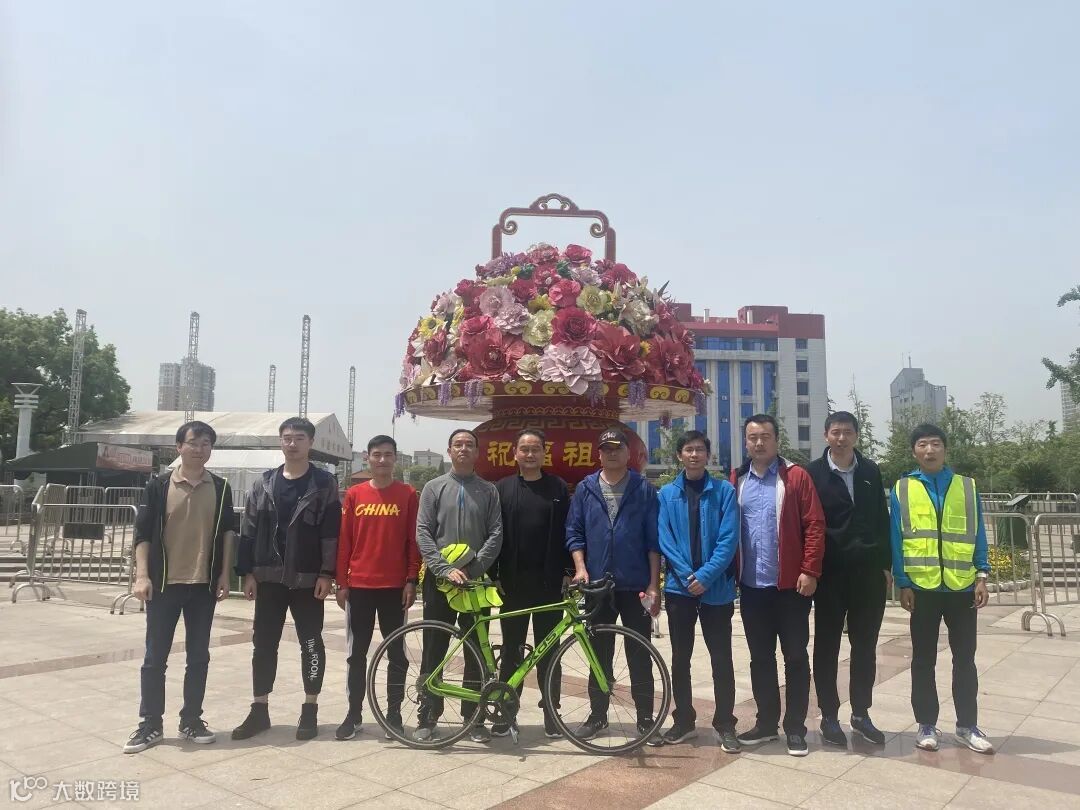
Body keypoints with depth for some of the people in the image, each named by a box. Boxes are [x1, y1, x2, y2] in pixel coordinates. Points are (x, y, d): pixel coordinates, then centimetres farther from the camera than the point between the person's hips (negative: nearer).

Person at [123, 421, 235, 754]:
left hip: (204, 584, 2)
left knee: (198, 656, 9)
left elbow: (227, 532, 7)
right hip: (164, 583, -2)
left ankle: (191, 720, 21)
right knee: (155, 657, 5)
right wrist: (142, 575, -10)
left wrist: (224, 574, 2)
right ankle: (150, 725, 17)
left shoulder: (220, 488, 3)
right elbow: (143, 533, -2)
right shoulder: (159, 485, -2)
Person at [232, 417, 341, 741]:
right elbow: (249, 530, 8)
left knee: (311, 644, 5)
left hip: (307, 579, -3)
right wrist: (247, 572, 1)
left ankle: (310, 710, 16)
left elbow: (331, 532, -7)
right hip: (269, 578, 4)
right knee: (263, 644, 9)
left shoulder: (324, 484, -2)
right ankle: (259, 710, 21)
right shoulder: (264, 483, 9)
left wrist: (327, 573, -13)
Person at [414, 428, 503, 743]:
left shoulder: (489, 490, 7)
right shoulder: (434, 487, 5)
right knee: (433, 652, 5)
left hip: (476, 581, 1)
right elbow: (423, 533, -3)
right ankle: (427, 717, 16)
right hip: (439, 579, -1)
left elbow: (496, 534, 0)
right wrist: (445, 569, -15)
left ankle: (474, 718, 16)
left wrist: (472, 569, -12)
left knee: (476, 653, 6)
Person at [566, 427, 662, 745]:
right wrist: (580, 568, -9)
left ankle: (645, 719, 18)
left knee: (640, 656, 6)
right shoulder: (585, 489, 4)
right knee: (599, 655, 12)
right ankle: (597, 715, 25)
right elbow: (574, 532, 5)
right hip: (597, 585, 2)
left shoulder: (644, 489, -1)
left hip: (635, 586, -2)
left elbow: (654, 540, -3)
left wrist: (654, 585, -7)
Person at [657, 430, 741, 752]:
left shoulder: (724, 491, -2)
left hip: (717, 589, -1)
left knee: (721, 659, 6)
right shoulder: (667, 494, 1)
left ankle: (725, 724, 20)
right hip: (679, 588, 1)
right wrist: (687, 575, -14)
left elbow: (728, 540, -9)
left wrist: (705, 575, -17)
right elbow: (664, 540, -4)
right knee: (680, 658, 11)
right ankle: (683, 720, 25)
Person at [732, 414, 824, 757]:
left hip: (790, 584, -3)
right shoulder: (736, 481, 6)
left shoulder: (796, 476, -4)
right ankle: (766, 722, 27)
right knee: (760, 657, 13)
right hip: (751, 586, 3)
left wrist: (810, 571, -14)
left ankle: (795, 727, 19)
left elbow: (814, 525, -8)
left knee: (795, 657, 7)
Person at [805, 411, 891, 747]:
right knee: (827, 646, 7)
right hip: (830, 573, -3)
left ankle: (861, 713, 24)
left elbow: (882, 520, 10)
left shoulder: (870, 471, 8)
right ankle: (829, 716, 18)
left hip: (868, 572, 4)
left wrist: (886, 565, 6)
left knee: (865, 646, 11)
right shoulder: (813, 473, -4)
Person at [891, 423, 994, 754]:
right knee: (923, 659, 8)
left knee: (965, 658, 11)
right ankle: (927, 725, 18)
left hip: (962, 586, 1)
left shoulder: (967, 487, 5)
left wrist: (982, 576, -1)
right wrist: (902, 583, -5)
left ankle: (967, 725, 23)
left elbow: (977, 535, 7)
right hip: (922, 587, -1)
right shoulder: (902, 490, 1)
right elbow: (896, 540, 0)